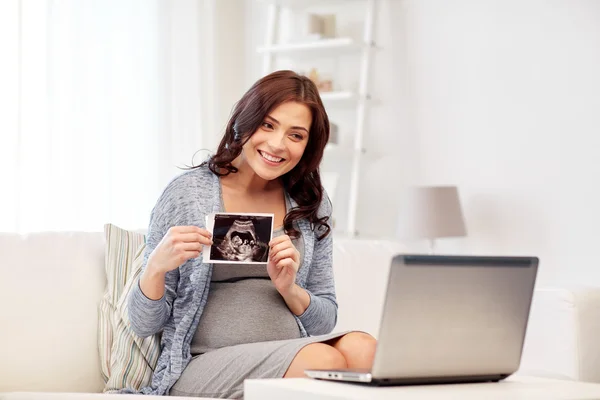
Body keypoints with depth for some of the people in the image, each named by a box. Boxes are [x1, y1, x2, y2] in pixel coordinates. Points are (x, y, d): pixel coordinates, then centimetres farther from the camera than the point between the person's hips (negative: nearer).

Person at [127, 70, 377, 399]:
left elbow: (325, 321, 15)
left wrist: (289, 289, -6)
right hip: (204, 365, -4)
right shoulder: (188, 193, 0)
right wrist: (157, 266, -20)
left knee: (362, 347, -29)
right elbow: (143, 325, 1)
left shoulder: (312, 203, 11)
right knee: (322, 359, -32)